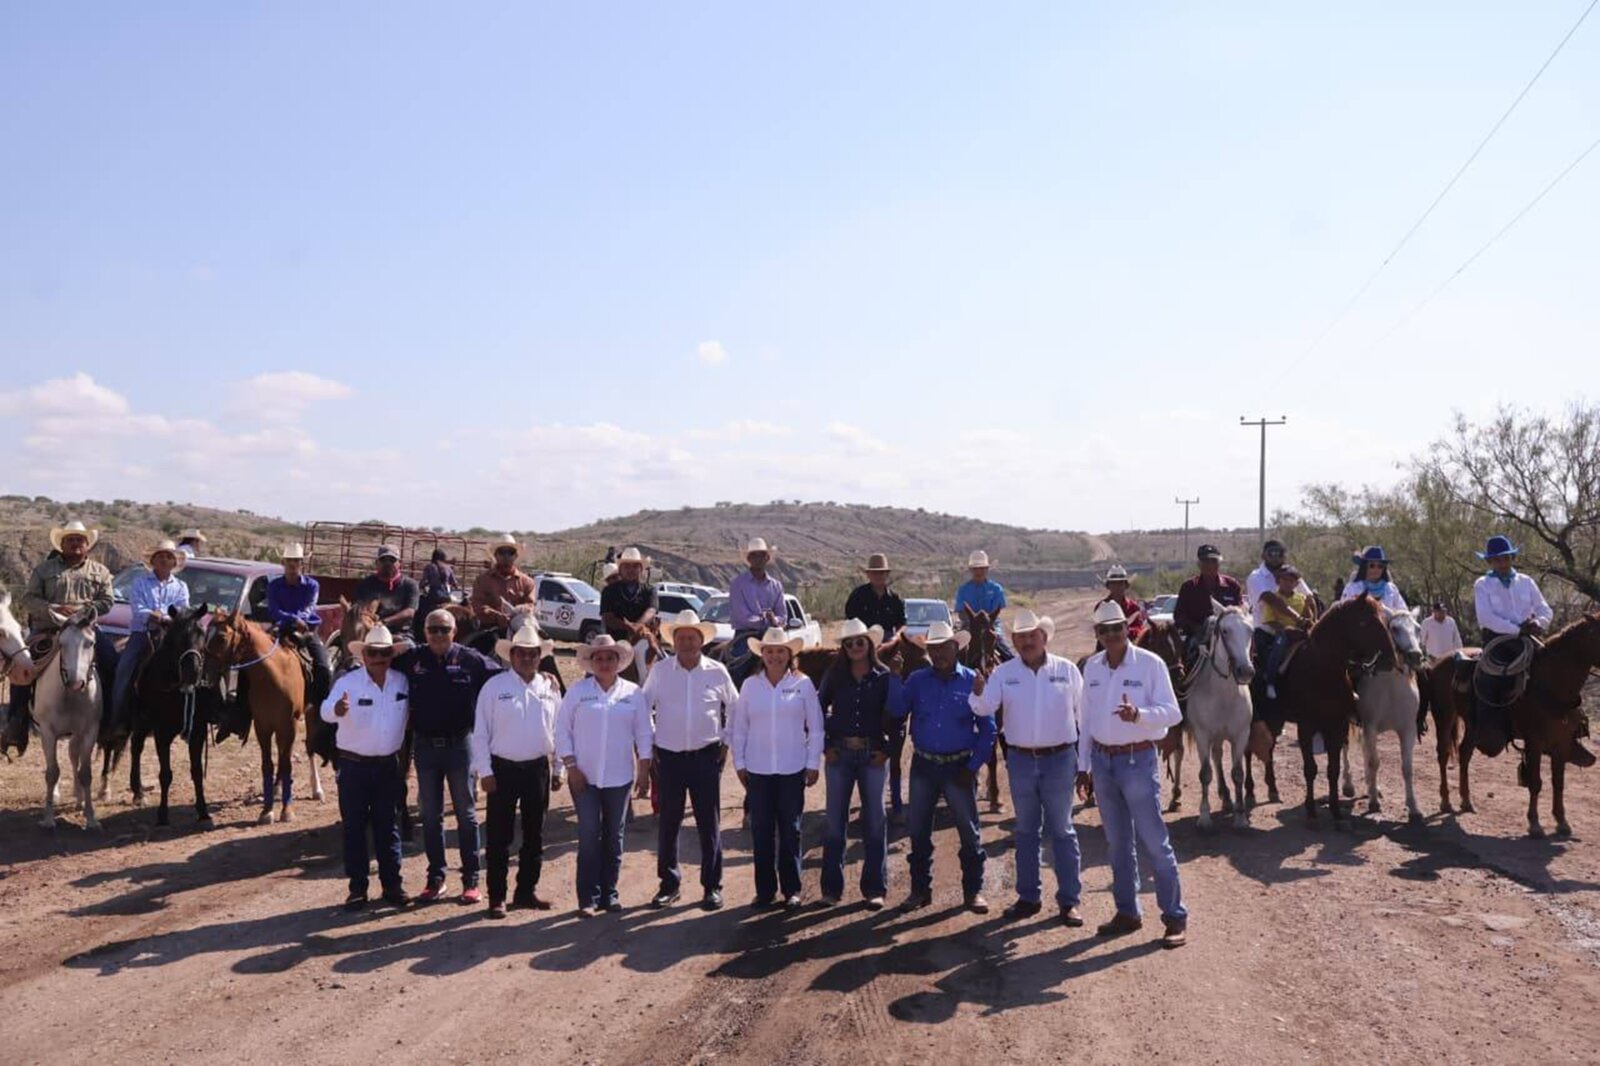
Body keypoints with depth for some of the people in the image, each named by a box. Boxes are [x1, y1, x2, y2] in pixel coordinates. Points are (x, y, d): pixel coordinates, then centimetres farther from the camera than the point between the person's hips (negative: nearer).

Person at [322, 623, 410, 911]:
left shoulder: (402, 682, -3)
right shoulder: (348, 682, -13)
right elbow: (326, 711, -29)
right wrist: (337, 709, -51)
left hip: (388, 765, 2)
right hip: (354, 765, -2)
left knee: (387, 827, 10)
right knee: (354, 827, 5)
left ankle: (392, 884, 19)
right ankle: (357, 888, 14)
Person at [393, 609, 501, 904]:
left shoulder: (470, 660, -8)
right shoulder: (412, 659, -2)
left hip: (460, 744, -2)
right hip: (425, 745, 2)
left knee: (466, 814, 7)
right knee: (430, 815, 11)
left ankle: (471, 880, 15)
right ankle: (435, 877, 23)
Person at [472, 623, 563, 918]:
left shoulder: (550, 688, 4)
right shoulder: (494, 686, -5)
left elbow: (558, 730, 8)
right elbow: (480, 733, -5)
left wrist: (559, 770, 7)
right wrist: (485, 772, -9)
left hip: (538, 769, 3)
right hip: (503, 769, -3)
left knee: (535, 835, 11)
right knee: (499, 837, 2)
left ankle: (526, 891, 25)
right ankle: (496, 897, 12)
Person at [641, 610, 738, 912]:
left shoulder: (717, 672, 0)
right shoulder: (659, 671, 0)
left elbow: (736, 710, 11)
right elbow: (642, 708, 7)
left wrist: (727, 742, 6)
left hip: (706, 757, 0)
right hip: (669, 757, 1)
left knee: (709, 823, 3)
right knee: (667, 823, 6)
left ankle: (712, 886, 13)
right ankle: (669, 883, 19)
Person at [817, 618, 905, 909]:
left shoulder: (885, 677, -1)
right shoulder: (834, 676, 2)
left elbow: (897, 717, 2)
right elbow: (818, 711, 6)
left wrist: (888, 749, -5)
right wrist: (824, 746, -1)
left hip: (873, 754, -1)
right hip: (839, 753, 1)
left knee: (875, 820, 3)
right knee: (835, 820, 5)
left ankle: (874, 888, 12)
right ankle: (832, 887, 14)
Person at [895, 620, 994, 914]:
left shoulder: (972, 681, -3)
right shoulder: (917, 681, 3)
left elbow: (987, 728, -1)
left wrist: (973, 766, -6)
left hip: (959, 766, -2)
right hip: (923, 765, 2)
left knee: (969, 830, 3)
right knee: (918, 830, 8)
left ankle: (973, 890, 17)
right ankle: (920, 889, 22)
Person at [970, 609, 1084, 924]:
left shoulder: (1067, 670, -2)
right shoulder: (1004, 673, -1)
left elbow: (1084, 715, 2)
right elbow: (985, 708, -11)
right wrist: (978, 693, -34)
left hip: (1059, 758, -2)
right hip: (1020, 759, 2)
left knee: (1061, 830, 5)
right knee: (1026, 830, 12)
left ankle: (1069, 900, 12)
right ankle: (1028, 896, 22)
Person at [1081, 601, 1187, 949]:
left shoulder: (1150, 663, -9)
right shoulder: (1091, 667, 6)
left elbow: (1172, 712, -13)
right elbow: (1086, 718, 10)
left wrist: (1139, 714, -32)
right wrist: (1084, 766, 11)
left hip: (1138, 760, -5)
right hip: (1102, 760, 5)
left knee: (1154, 841, -3)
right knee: (1117, 842, 13)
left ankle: (1175, 917, 7)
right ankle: (1127, 912, 24)